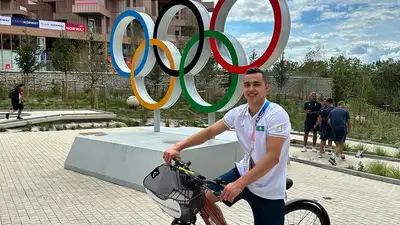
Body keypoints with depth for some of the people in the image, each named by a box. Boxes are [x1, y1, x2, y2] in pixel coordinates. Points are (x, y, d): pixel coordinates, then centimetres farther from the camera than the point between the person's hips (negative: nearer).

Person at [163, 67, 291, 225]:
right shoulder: (238, 113, -3)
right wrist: (177, 147, -13)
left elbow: (272, 157, -27)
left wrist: (239, 184, -33)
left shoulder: (277, 115, -21)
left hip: (267, 190, -5)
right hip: (243, 171, 6)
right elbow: (210, 131, -1)